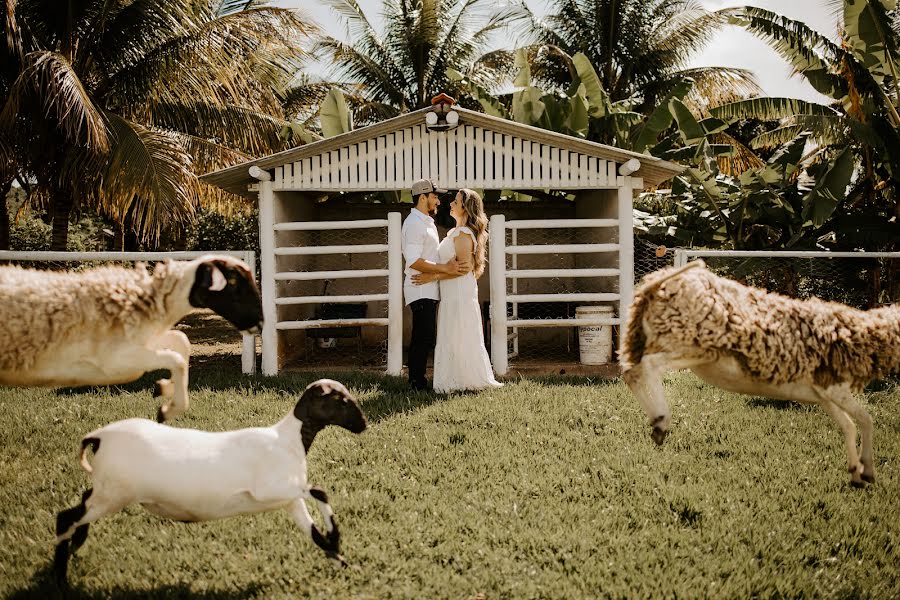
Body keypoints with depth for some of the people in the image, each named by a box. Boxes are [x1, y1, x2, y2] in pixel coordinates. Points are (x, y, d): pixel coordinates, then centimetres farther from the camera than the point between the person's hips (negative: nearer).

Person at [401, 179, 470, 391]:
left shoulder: (427, 222, 21)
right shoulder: (414, 223, -13)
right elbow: (414, 261, -23)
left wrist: (451, 265, 14)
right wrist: (446, 268, -23)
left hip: (428, 291, 10)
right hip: (421, 291, -10)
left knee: (421, 339, 12)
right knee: (425, 339, -10)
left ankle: (416, 381, 16)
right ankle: (417, 382, -6)